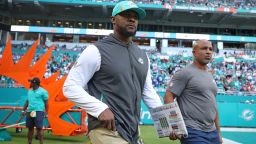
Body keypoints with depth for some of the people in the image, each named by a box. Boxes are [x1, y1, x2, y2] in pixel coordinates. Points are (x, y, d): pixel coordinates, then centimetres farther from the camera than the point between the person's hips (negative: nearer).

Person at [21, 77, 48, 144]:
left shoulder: (43, 91, -4)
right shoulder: (29, 91, 16)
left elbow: (46, 102, -4)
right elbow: (27, 101, 22)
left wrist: (46, 113, -9)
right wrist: (23, 110, 16)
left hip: (38, 111, -6)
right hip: (30, 111, 7)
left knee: (39, 128, -8)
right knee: (30, 128, 11)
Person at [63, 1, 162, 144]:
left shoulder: (142, 55, 11)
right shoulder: (96, 50, -9)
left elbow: (148, 92, 16)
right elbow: (70, 87, -11)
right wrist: (100, 108, -21)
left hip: (134, 131, 7)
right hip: (107, 130, -7)